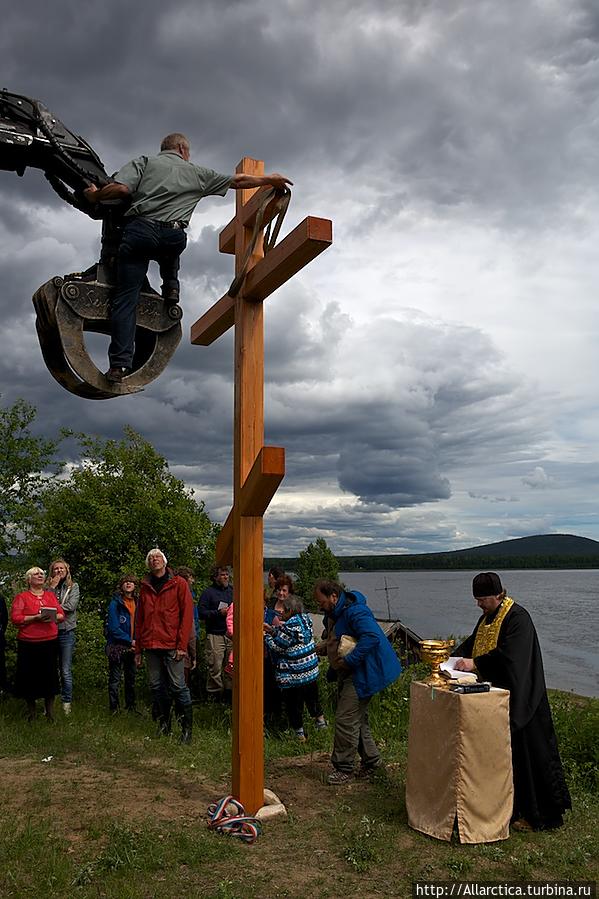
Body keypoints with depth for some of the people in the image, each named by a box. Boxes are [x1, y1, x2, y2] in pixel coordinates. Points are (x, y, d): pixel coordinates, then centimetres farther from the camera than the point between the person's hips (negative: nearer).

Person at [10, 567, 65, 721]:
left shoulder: (51, 595, 14)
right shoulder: (21, 597, 3)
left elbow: (61, 615, 12)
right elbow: (15, 618, -8)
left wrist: (53, 617, -10)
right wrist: (35, 618, -18)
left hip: (50, 642, 3)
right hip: (29, 643, -2)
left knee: (50, 675, 2)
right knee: (30, 676, 3)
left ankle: (50, 712, 14)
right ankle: (31, 711, 22)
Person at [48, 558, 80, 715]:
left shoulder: (73, 586, 5)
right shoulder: (48, 586, 9)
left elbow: (71, 606, -10)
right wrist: (52, 588, -9)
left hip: (66, 632, -2)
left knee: (66, 671, 1)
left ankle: (66, 704, 10)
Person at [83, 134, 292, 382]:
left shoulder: (144, 162, 16)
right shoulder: (197, 173, 21)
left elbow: (121, 188, -1)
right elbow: (238, 181, 27)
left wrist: (94, 196, 17)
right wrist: (270, 179, 40)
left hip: (139, 230, -1)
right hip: (173, 238, 2)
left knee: (126, 298, 0)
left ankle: (120, 364, -9)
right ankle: (170, 286, 20)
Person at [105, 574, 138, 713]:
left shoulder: (137, 603, 5)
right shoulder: (115, 603, -10)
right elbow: (114, 628, -15)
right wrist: (130, 641, -15)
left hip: (131, 647, 5)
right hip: (117, 646, -5)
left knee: (131, 677, 15)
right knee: (115, 678, 2)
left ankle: (131, 707, 27)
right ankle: (114, 708, 11)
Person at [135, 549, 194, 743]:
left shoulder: (178, 584, 0)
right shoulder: (145, 587, 13)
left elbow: (187, 614, -5)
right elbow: (139, 619, 15)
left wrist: (182, 645, -11)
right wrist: (138, 649, 11)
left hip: (172, 646, -4)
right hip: (151, 646, 4)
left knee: (178, 687, -5)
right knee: (156, 687, 9)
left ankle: (187, 727, 5)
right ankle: (164, 723, 24)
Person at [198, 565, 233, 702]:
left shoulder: (232, 591, 15)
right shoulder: (208, 592, 1)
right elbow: (201, 613, -6)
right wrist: (219, 613, -14)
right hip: (215, 634, -4)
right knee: (215, 666, -6)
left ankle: (229, 691, 14)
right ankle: (213, 693, 5)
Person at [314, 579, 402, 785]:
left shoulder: (354, 611, -24)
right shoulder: (332, 613, 8)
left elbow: (372, 637, -35)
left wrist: (348, 660, -31)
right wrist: (324, 645, 6)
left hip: (362, 673, -10)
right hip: (347, 674, 10)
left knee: (345, 719, -9)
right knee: (356, 718, 18)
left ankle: (344, 768, 4)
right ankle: (370, 758, 33)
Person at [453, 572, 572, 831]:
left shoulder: (518, 618, -18)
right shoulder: (486, 617, 10)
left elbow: (508, 654, -27)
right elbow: (472, 643, 13)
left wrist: (475, 663, -25)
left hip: (517, 700, -9)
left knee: (524, 752, -1)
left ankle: (536, 814, 12)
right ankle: (514, 807, 29)